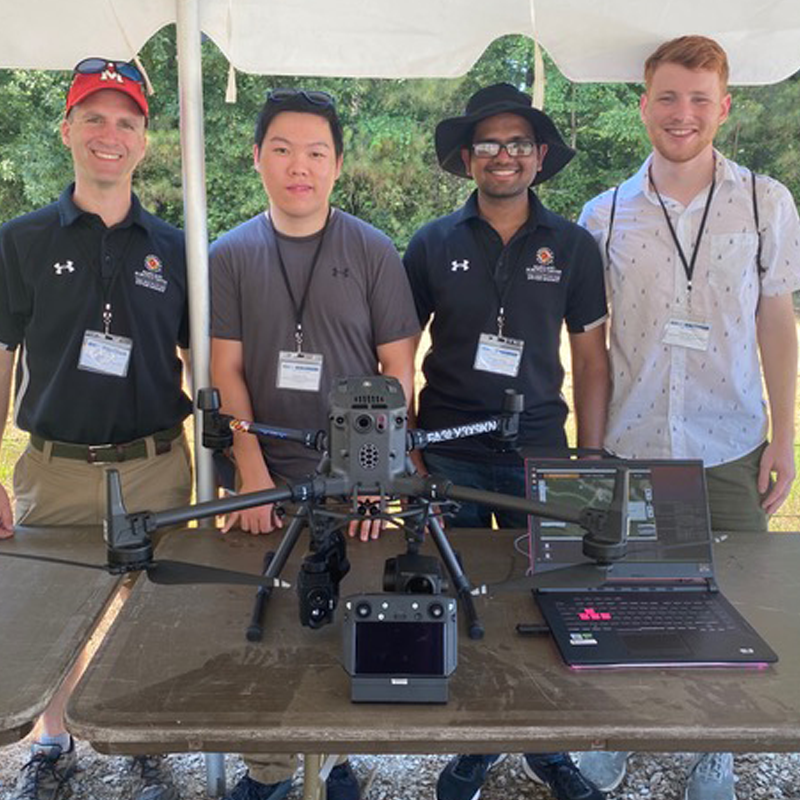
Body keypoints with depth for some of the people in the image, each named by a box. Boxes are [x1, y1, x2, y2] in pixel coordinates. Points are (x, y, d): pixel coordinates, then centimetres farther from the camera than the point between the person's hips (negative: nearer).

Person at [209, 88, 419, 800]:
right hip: (266, 479, 1)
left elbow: (398, 371, -1)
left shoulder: (374, 251, -1)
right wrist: (254, 477, -8)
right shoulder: (231, 255, 4)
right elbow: (227, 372, 0)